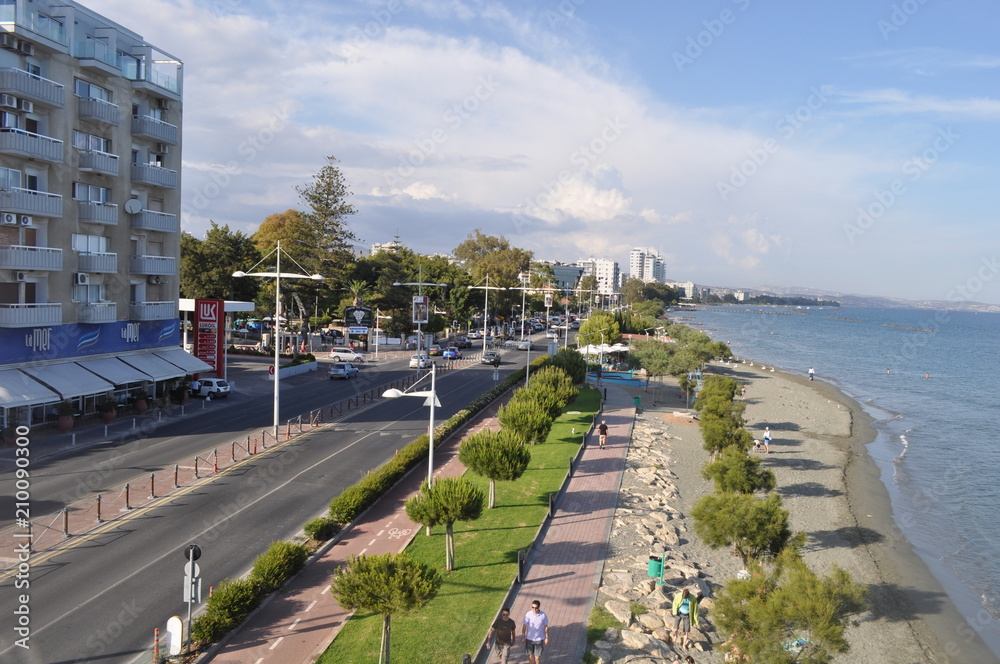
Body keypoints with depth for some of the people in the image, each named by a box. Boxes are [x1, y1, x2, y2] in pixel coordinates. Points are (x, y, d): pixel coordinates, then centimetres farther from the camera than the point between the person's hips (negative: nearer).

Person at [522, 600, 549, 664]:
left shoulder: (543, 615, -14)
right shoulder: (528, 614, -14)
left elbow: (546, 627, -3)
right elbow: (525, 626, -4)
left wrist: (547, 638, 0)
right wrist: (523, 636, 0)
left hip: (539, 639, -1)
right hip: (529, 639, 1)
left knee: (537, 657, 3)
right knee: (531, 655, 13)